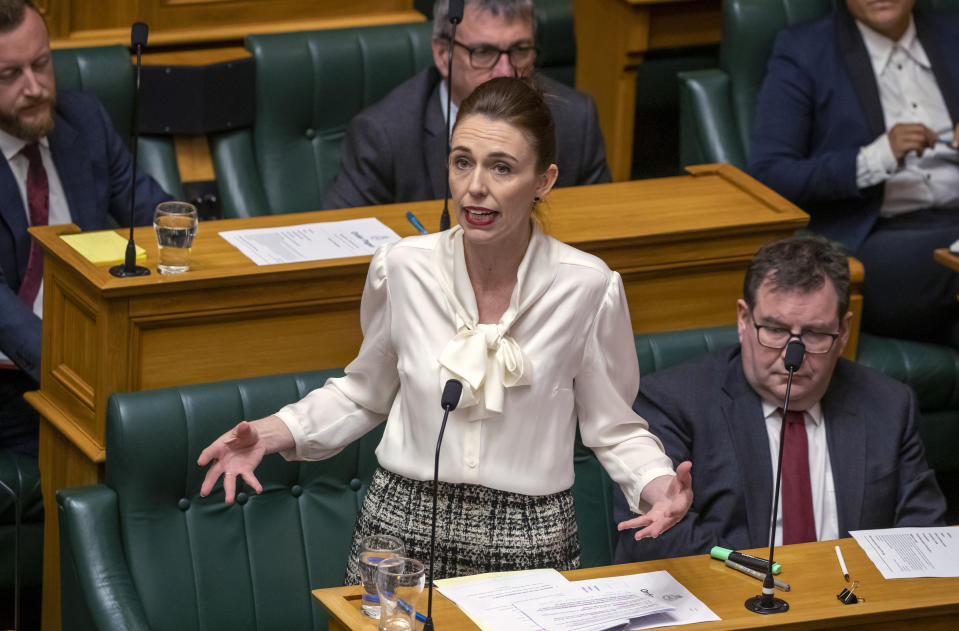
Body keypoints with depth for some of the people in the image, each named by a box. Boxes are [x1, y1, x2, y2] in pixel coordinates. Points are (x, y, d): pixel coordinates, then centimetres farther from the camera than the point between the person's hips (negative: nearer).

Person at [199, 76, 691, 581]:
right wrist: (274, 433, -2)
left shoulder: (588, 288, -10)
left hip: (528, 541, -1)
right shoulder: (401, 269, -5)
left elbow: (612, 426, 1)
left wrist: (656, 484, -18)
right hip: (401, 531, 2)